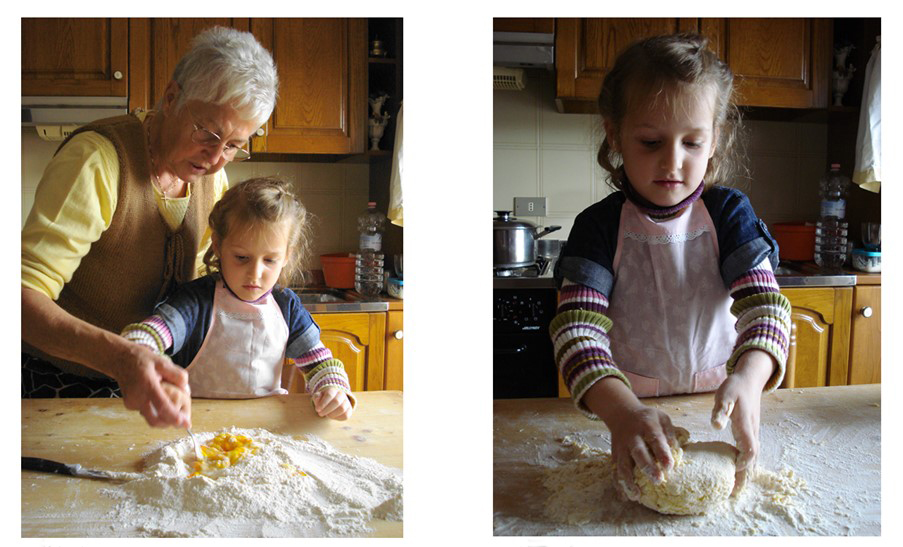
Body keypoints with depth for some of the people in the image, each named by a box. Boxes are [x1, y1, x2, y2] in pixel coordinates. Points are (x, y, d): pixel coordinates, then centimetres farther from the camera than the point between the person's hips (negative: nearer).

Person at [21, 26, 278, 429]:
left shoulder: (213, 179, -5)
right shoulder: (96, 159, -26)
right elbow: (24, 296, -33)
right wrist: (119, 356, -50)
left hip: (142, 380, 5)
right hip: (57, 382, -5)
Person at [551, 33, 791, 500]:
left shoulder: (729, 213, -5)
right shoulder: (600, 226, -10)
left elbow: (764, 303, -14)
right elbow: (577, 326, -21)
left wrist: (748, 378, -38)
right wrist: (621, 410, -40)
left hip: (716, 402, 0)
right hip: (629, 404, 1)